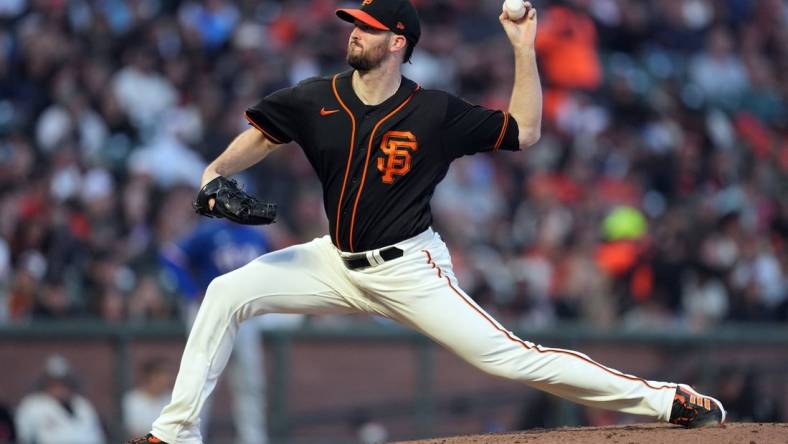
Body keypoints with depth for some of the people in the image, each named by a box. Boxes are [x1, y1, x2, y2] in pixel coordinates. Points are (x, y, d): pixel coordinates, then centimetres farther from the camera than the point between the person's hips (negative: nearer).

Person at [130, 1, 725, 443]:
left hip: (409, 270, -4)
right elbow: (262, 134, 10)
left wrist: (525, 49, -15)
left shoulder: (436, 113, -13)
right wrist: (215, 175, -10)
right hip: (339, 263, 4)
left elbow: (525, 132, -5)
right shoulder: (318, 101, -4)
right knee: (227, 293, -9)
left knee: (510, 357, -13)